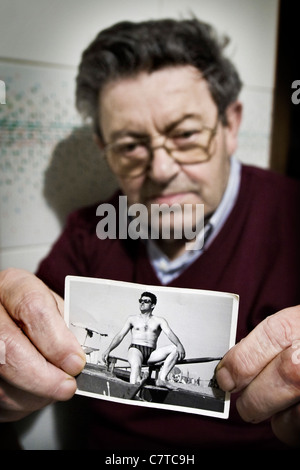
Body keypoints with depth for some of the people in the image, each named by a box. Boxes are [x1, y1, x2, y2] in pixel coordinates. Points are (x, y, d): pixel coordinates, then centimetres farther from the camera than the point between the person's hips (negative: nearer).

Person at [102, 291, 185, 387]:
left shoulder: (159, 321, 16)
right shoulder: (133, 319, 19)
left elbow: (169, 333, -1)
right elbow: (120, 336, 13)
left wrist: (179, 345, -23)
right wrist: (108, 350, -2)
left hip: (151, 354, 2)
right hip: (135, 349, -1)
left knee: (175, 349, -22)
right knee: (136, 366, -37)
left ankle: (162, 378, -25)